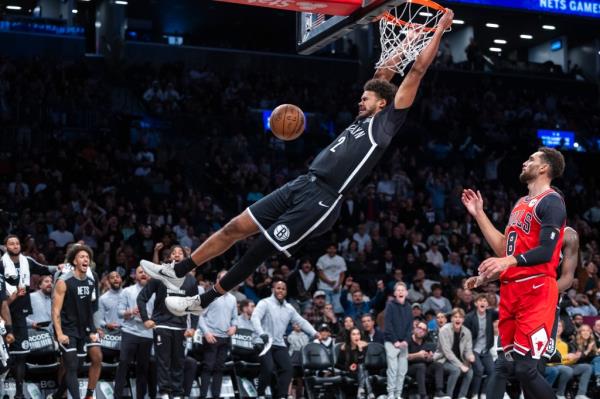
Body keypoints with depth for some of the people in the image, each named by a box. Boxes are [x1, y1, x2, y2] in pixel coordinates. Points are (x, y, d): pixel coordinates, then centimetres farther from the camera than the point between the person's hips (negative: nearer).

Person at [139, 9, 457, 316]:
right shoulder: (362, 120, 20)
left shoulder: (386, 123, -1)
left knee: (260, 250, -5)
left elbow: (417, 70, -1)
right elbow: (380, 79, 33)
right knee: (236, 227, 5)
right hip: (302, 184, 8)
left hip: (322, 200, -8)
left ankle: (203, 301, 6)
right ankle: (178, 272, 13)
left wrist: (439, 29, 4)